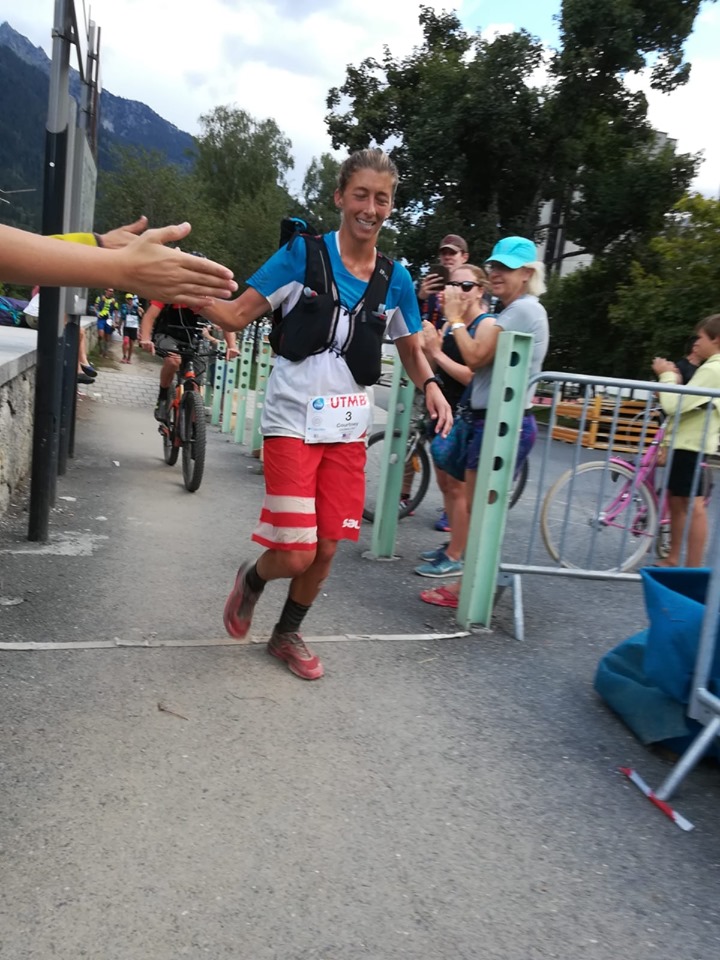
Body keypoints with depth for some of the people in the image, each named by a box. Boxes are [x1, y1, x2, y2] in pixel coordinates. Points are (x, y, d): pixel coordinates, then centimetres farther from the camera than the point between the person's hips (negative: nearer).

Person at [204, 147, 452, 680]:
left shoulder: (395, 278, 4)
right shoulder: (303, 253, -6)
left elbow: (412, 351, 16)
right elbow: (239, 314, -5)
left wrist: (431, 386, -5)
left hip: (349, 430, 4)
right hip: (294, 423, -4)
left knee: (326, 551, 9)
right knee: (295, 555, -8)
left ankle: (288, 634, 35)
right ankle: (252, 578, 29)